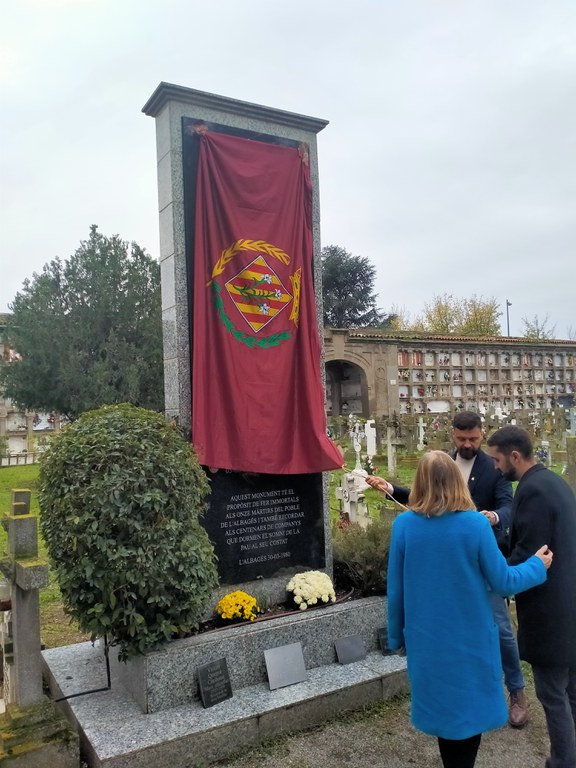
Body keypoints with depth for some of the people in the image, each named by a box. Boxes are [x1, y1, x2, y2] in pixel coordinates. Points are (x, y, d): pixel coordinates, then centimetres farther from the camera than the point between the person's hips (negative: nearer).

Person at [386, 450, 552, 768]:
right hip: (470, 639, -1)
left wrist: (397, 636, 9)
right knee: (470, 708, 20)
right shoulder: (475, 523, -18)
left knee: (443, 707, 20)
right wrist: (538, 565, 9)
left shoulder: (403, 524, -13)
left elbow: (395, 589, -6)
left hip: (428, 640, 1)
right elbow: (503, 582, -9)